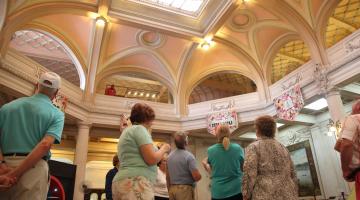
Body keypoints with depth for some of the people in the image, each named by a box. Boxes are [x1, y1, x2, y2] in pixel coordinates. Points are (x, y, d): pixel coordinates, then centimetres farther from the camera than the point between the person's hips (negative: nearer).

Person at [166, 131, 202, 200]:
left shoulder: (170, 156, 6)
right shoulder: (189, 156, -14)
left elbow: (167, 177, 12)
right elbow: (197, 176, -19)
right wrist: (199, 176, 3)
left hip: (172, 189, 6)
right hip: (185, 189, -6)